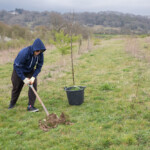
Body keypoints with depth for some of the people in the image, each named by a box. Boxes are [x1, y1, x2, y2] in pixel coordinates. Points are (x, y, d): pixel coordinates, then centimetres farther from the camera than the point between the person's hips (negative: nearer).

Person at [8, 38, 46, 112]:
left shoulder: (40, 54, -21)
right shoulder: (24, 53, -35)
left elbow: (39, 66, -11)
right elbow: (17, 66, -28)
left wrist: (33, 77, -25)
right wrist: (24, 78, -28)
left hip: (30, 71, 3)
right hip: (19, 71, -3)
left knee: (34, 85, -15)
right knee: (16, 88, 10)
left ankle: (30, 106, -5)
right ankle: (12, 103, 38)